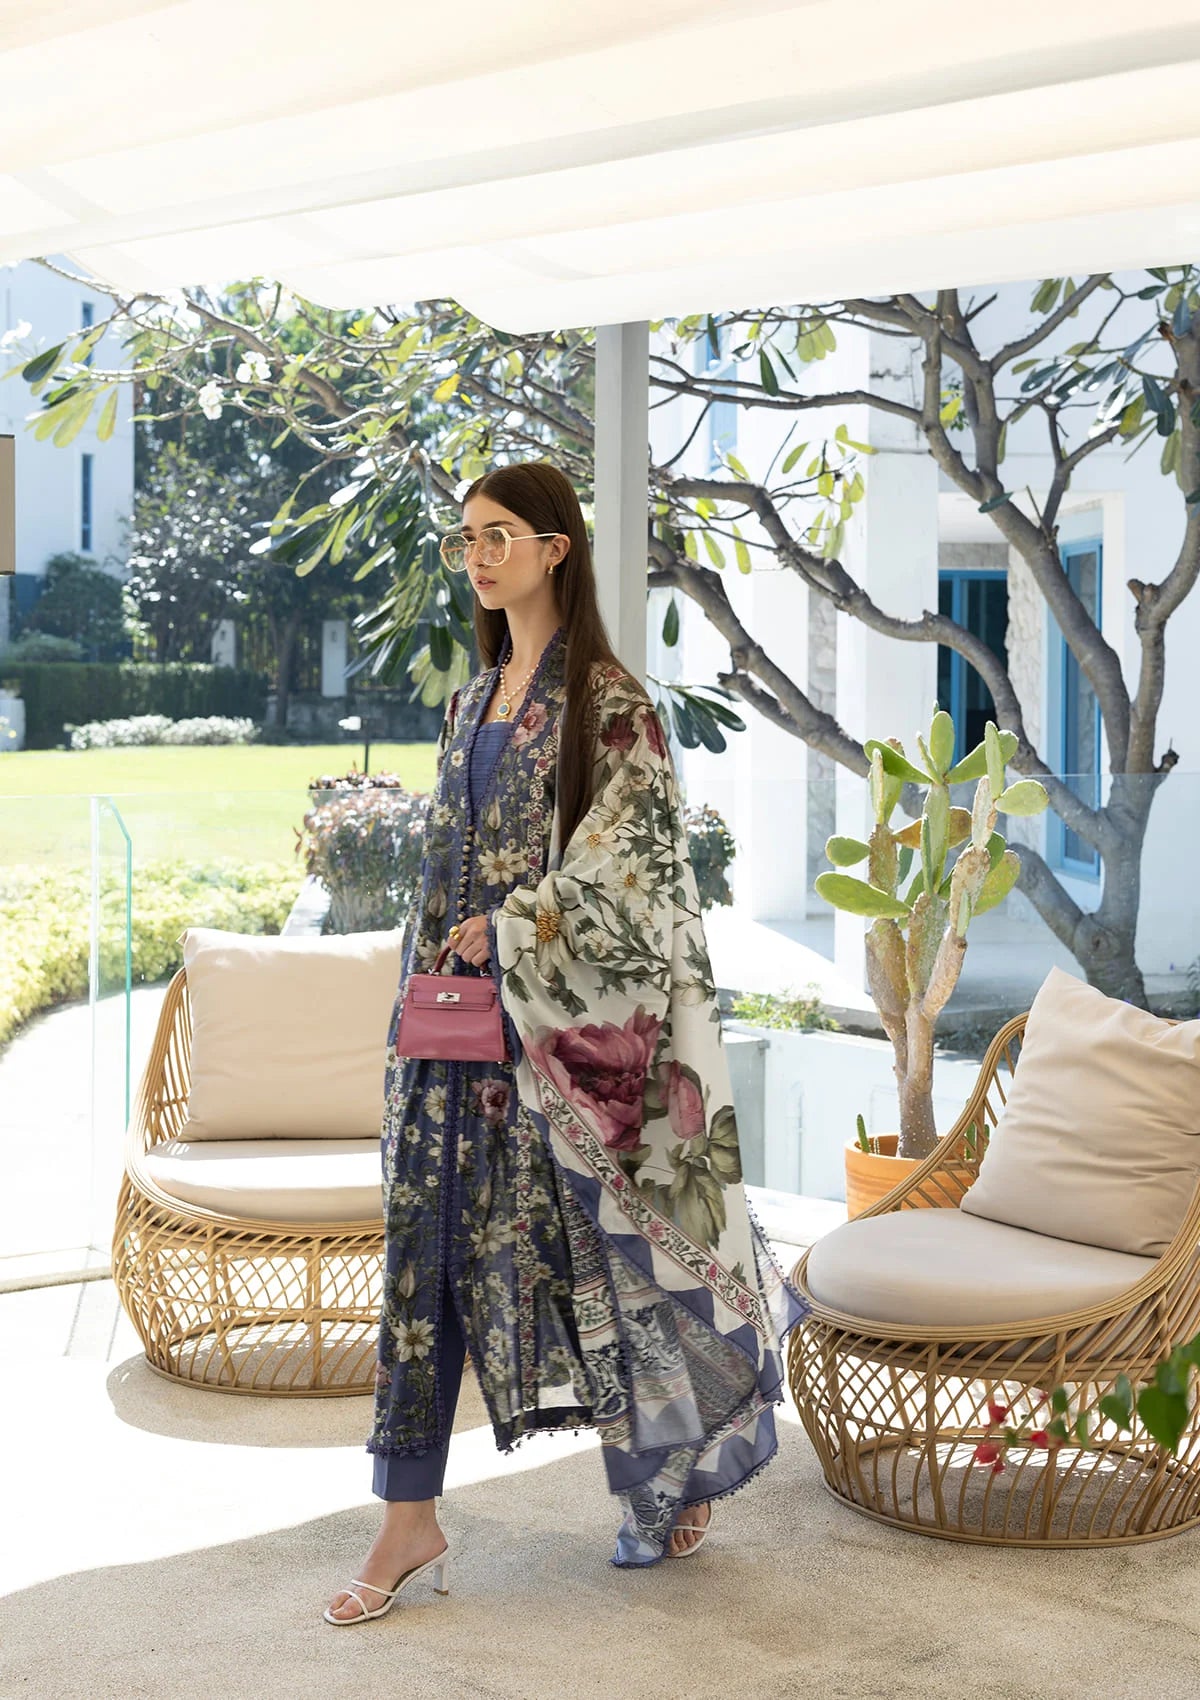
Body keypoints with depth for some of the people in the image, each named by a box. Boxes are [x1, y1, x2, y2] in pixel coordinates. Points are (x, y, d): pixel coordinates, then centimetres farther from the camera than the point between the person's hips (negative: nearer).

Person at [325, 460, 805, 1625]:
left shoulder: (607, 699, -8)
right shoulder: (473, 701, 14)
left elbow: (624, 862, -13)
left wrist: (514, 931, -15)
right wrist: (426, 977, 12)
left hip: (558, 1012, -7)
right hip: (456, 1002, 7)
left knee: (593, 1225, 3)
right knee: (429, 1231, 2)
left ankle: (684, 1467, 27)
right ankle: (410, 1521, 6)